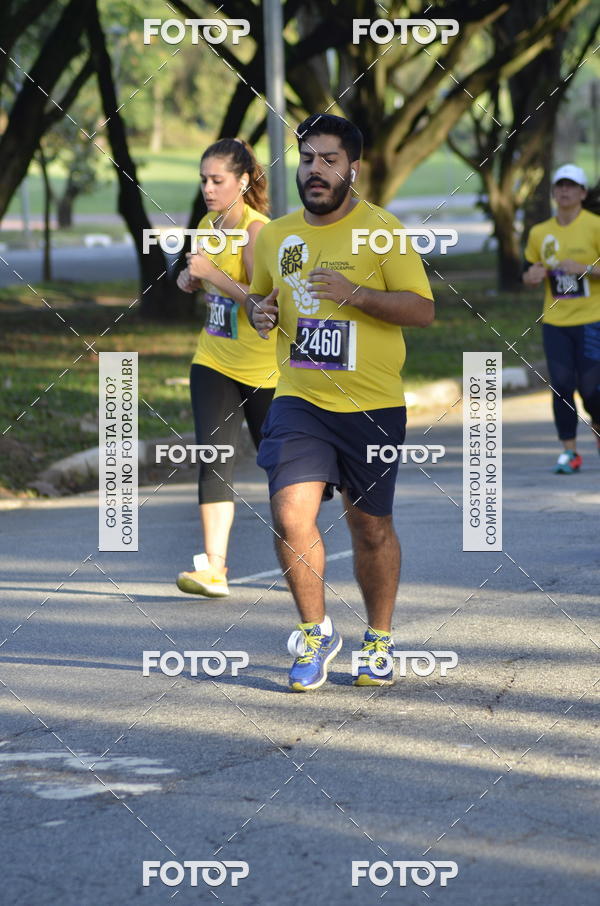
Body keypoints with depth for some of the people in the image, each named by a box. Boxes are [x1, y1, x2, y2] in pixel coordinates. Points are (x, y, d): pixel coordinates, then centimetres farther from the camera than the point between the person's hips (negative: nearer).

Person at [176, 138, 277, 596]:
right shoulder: (208, 225, 7)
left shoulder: (256, 229, -16)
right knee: (213, 458, -10)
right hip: (214, 361, 6)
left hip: (263, 368, -6)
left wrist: (211, 273, -25)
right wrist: (189, 278, 3)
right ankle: (213, 568, -16)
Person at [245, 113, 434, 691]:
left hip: (372, 406, -2)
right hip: (298, 400, 2)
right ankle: (315, 632, 4)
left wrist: (356, 294, -23)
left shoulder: (381, 230, -5)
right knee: (290, 516, -15)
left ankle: (379, 640, 29)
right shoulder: (274, 237, 8)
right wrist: (258, 310, 0)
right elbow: (259, 296, 25)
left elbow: (422, 309, -9)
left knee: (371, 527, 8)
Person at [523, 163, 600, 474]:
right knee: (561, 385, -6)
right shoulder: (539, 233, 10)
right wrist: (532, 276, -2)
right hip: (555, 321, 4)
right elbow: (529, 274, 20)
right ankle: (569, 452, 0)